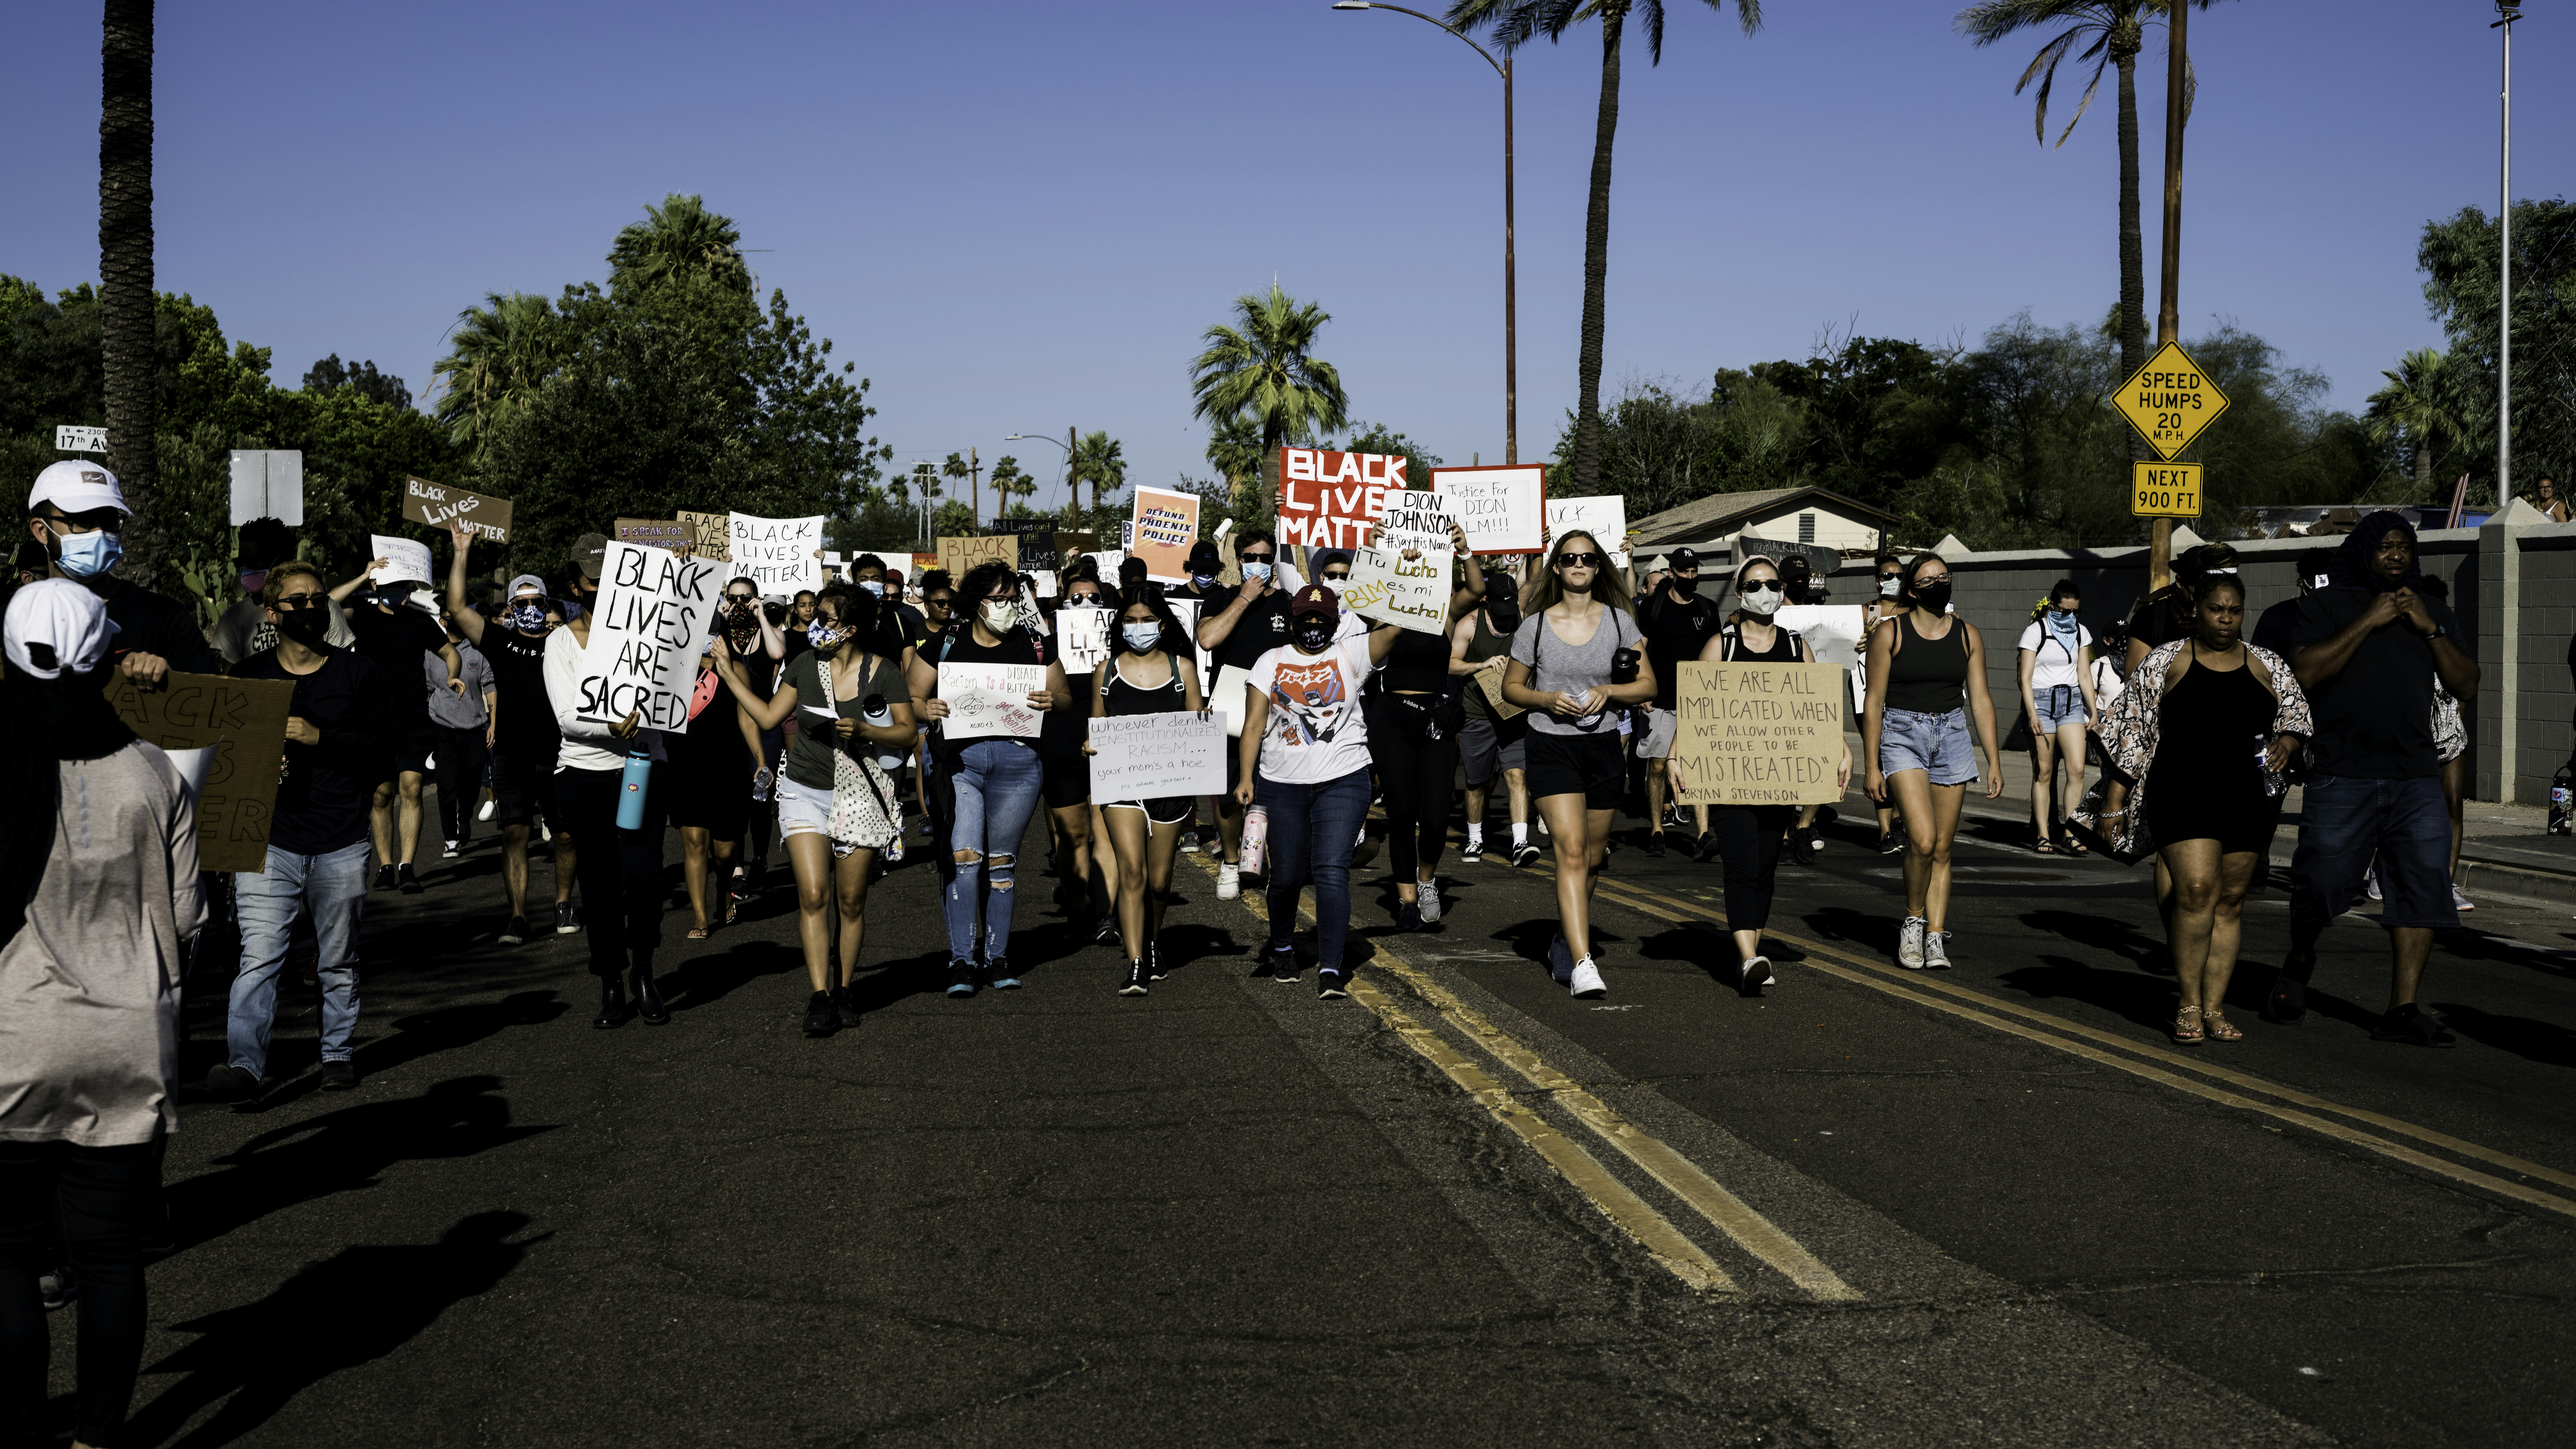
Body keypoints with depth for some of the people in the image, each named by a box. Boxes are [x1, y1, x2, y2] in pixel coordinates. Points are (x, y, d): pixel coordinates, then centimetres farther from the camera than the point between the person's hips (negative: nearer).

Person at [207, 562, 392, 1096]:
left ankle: (338, 1054, 22)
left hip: (341, 846, 0)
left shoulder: (356, 672, 6)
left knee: (338, 962, 10)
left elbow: (380, 746, -1)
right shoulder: (248, 676, 9)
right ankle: (245, 1064, -13)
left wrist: (320, 737, -15)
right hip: (268, 840, 0)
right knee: (259, 957, -11)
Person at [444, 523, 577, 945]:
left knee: (567, 834, 5)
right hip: (511, 755, 0)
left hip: (557, 753, 0)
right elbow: (457, 608, 3)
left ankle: (563, 906, 22)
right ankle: (517, 916, -4)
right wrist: (460, 554, -1)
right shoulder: (501, 641, 8)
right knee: (514, 833, -6)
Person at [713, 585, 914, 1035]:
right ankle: (820, 996, -9)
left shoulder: (884, 672, -6)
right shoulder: (805, 665, 1)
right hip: (805, 792, 1)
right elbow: (768, 716, 8)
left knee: (851, 901, 5)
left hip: (858, 793, -1)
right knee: (813, 895, -10)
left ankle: (845, 989, 21)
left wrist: (863, 731, -19)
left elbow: (907, 730, -4)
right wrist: (729, 673, 6)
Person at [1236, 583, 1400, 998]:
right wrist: (1245, 778, -6)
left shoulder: (1352, 656, 3)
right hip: (1281, 784, 2)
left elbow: (1394, 627, -9)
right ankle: (1281, 948, 36)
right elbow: (1254, 724, 3)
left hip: (1343, 781, -2)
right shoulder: (1271, 663, 7)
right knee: (1287, 874, 10)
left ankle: (1331, 968, -11)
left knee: (1332, 872, -11)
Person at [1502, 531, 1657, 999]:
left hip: (1603, 746, 3)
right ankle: (1582, 964, -22)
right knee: (1571, 851, -16)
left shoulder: (1618, 622, 4)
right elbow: (1511, 687, 9)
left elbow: (1648, 685, 7)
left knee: (1592, 858, 12)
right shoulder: (1535, 626, 0)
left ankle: (1565, 939, 36)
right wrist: (1547, 700, -10)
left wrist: (1608, 691, -12)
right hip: (1552, 748, -3)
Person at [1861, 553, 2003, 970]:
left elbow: (1981, 700, 9)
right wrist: (1872, 766, -6)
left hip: (1952, 737, 4)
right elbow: (1873, 701, -2)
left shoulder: (1968, 636, 7)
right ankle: (1913, 921, 3)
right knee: (1923, 839, -18)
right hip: (1902, 736, -4)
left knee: (1943, 848, 3)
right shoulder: (1890, 633, -3)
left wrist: (1994, 761, 4)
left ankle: (1936, 937, 9)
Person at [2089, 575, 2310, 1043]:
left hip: (2248, 799, 4)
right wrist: (2115, 800, 3)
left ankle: (2214, 1008, 12)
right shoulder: (2165, 663, 4)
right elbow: (2133, 733, 5)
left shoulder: (2268, 667, 12)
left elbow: (2299, 720, 16)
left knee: (2231, 900, 5)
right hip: (2182, 794, -3)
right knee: (2196, 891, -15)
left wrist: (2285, 744, -8)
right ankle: (2189, 1005, -4)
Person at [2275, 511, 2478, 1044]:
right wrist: (2368, 622, -11)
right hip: (2342, 777, -3)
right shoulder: (2326, 605, 5)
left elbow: (2466, 686, 11)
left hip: (2416, 779, 4)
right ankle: (2299, 966, 25)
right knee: (2319, 883, -3)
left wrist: (2429, 630, -1)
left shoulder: (2433, 612, 18)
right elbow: (2305, 673, -10)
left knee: (2423, 885, -7)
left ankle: (2403, 1009, -6)